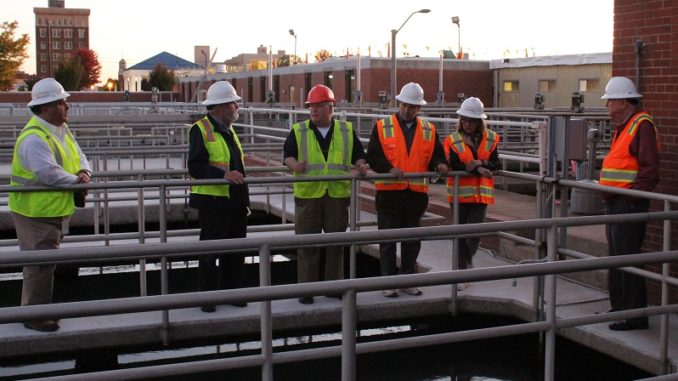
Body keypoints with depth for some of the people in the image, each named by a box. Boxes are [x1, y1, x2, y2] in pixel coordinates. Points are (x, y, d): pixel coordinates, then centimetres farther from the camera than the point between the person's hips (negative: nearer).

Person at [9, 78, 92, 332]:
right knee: (40, 264, -5)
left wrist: (84, 172, -9)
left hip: (56, 209, 10)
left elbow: (78, 156, 14)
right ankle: (35, 317, 5)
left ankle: (34, 310, 31)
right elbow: (49, 173, -33)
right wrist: (76, 180, -18)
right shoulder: (34, 137, -23)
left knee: (44, 262, 18)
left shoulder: (62, 130, 9)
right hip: (36, 213, -10)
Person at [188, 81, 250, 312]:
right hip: (213, 201, -8)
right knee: (210, 252, 0)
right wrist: (224, 174, -30)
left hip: (236, 201, 8)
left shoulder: (228, 130, 16)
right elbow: (196, 167, -19)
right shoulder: (200, 130, -11)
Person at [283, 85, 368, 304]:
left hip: (338, 195, 1)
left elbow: (358, 155, 11)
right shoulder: (299, 131, 4)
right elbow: (288, 154, -2)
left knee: (336, 242, 9)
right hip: (307, 195, -1)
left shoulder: (346, 131, 8)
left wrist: (360, 166, -10)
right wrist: (294, 165, -24)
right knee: (307, 243, 1)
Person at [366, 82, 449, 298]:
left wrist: (440, 164, -14)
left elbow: (436, 154, 9)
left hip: (417, 193, 3)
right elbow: (372, 156, -6)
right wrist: (389, 169, -22)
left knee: (412, 240, 11)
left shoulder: (429, 131, 9)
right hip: (389, 192, -3)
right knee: (388, 240, 5)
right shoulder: (382, 127, -1)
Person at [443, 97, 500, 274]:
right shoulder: (453, 140, -4)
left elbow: (495, 164, -2)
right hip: (459, 192, -1)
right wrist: (478, 170, -22)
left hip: (481, 192, 1)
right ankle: (463, 269, 16)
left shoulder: (491, 139, 3)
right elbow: (456, 166, -14)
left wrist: (480, 163, -20)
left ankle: (466, 261, 26)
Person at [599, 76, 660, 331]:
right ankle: (619, 307, 27)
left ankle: (635, 315, -2)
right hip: (615, 204, 10)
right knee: (616, 258, 16)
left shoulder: (642, 125, -13)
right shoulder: (623, 126, 18)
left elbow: (649, 169, -19)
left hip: (629, 205, -10)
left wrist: (632, 197, -22)